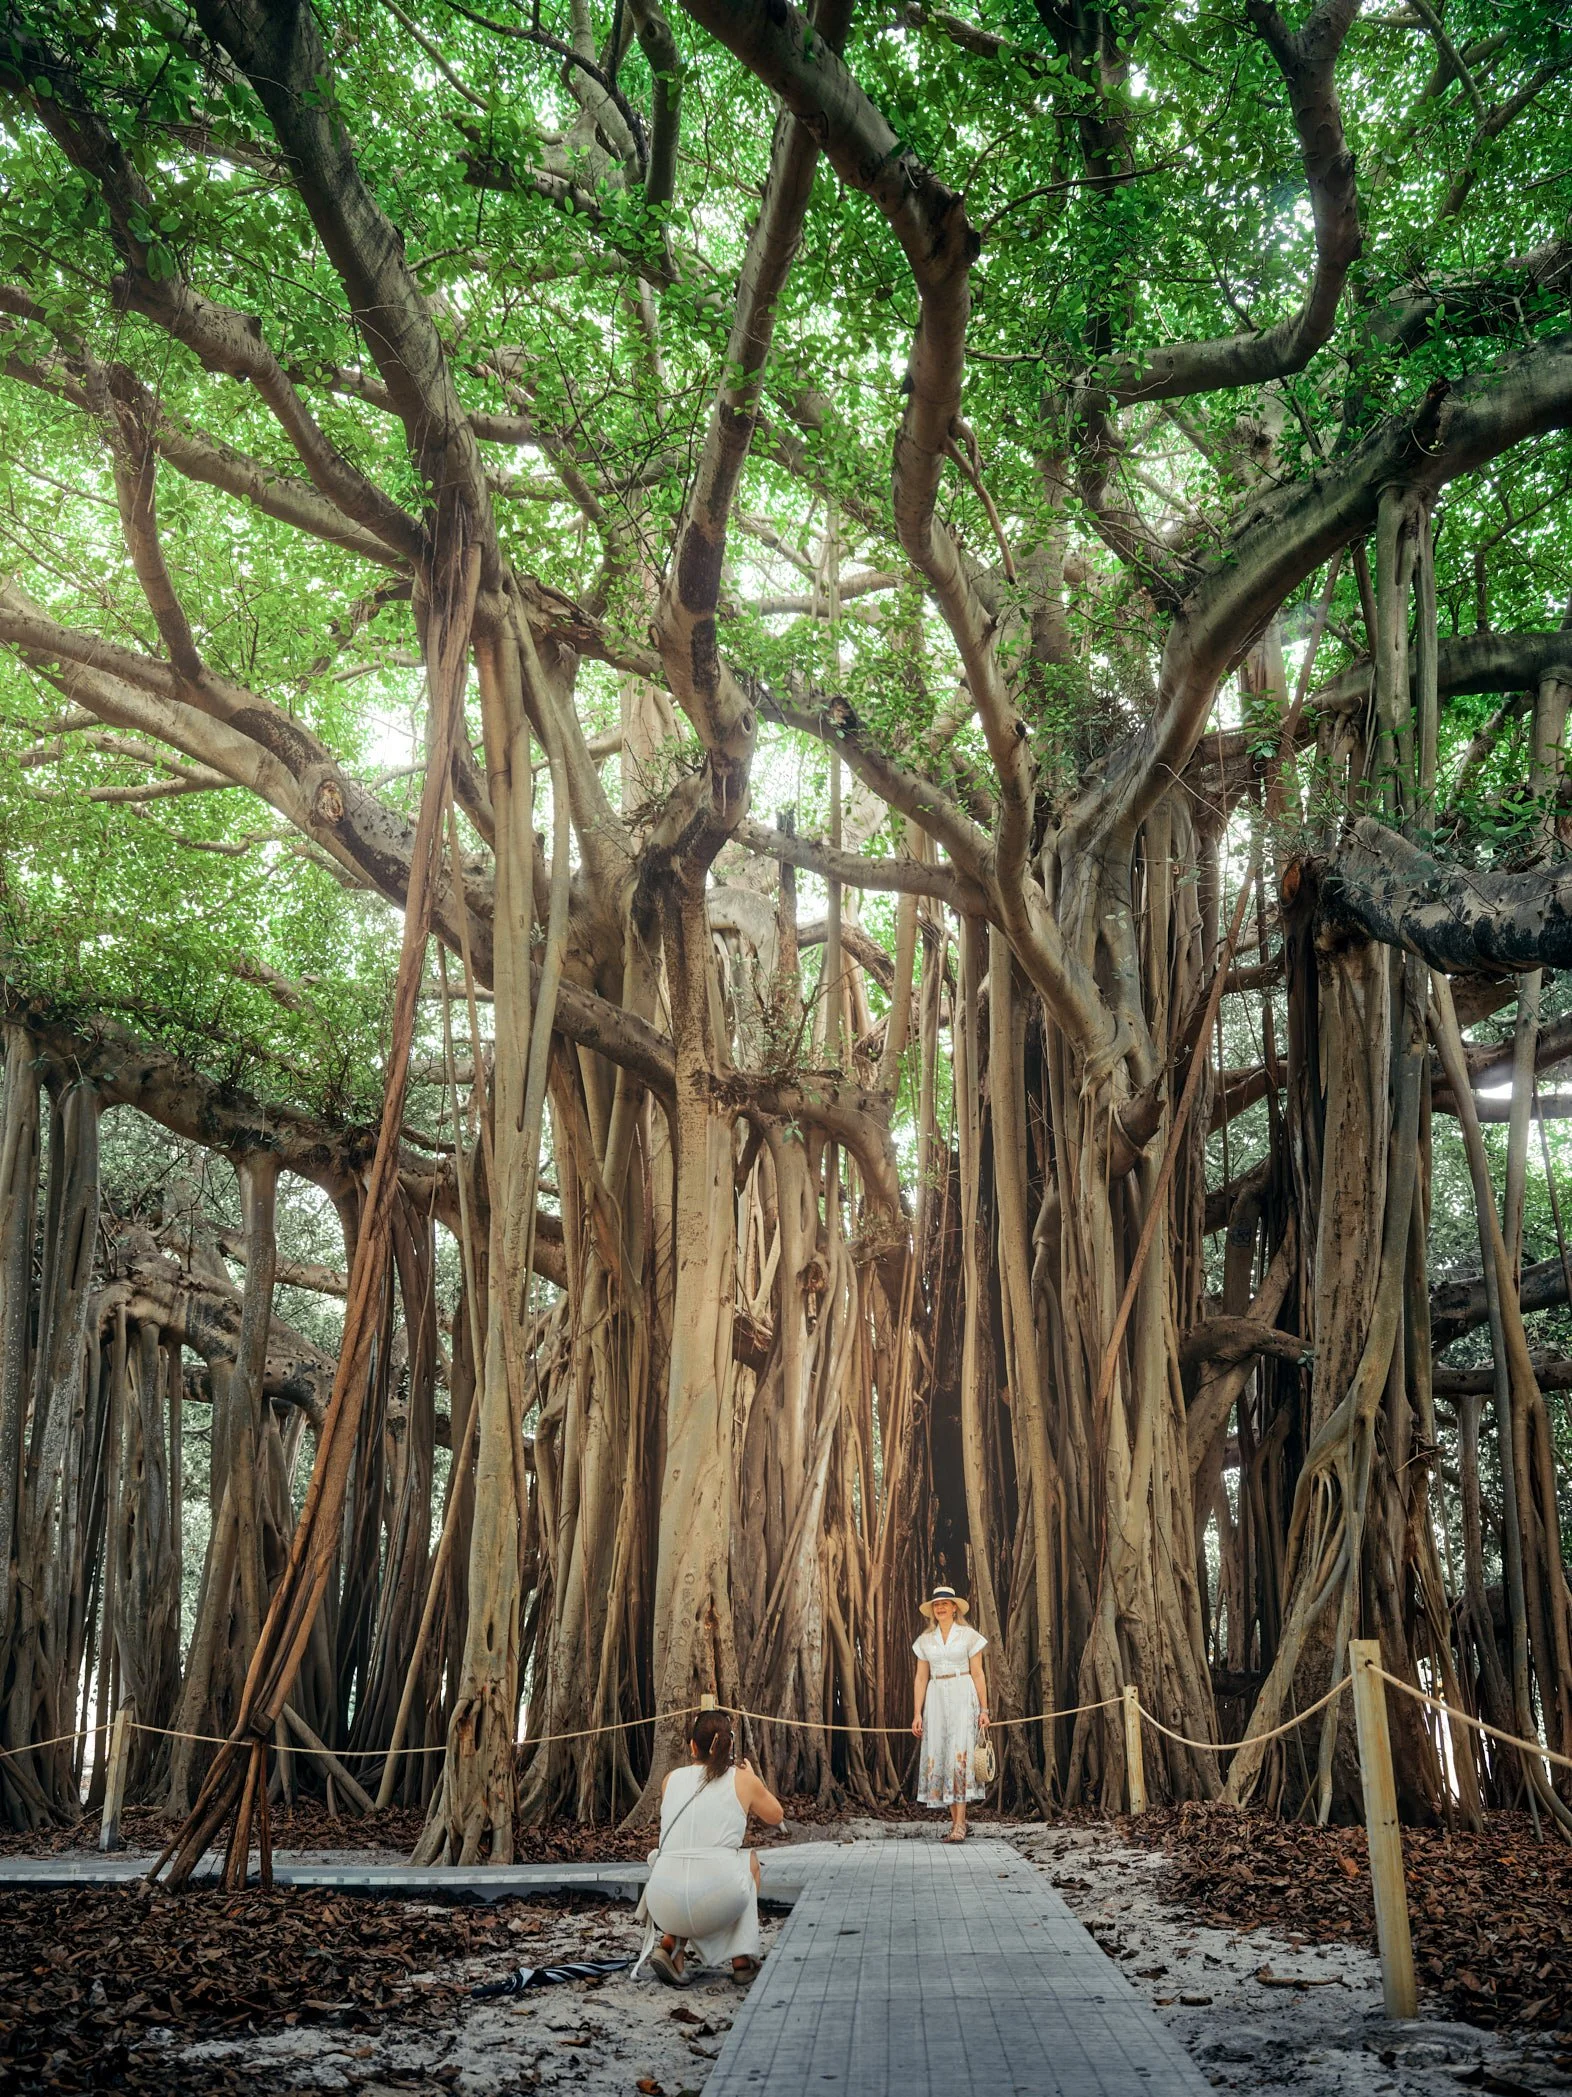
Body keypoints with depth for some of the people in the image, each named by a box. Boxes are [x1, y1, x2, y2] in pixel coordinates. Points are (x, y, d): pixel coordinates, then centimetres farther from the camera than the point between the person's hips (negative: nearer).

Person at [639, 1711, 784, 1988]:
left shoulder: (671, 1780, 15)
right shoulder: (743, 1779, 8)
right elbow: (776, 1816, 27)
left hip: (665, 1906, 2)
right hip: (720, 1899, -2)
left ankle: (671, 1944, 13)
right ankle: (742, 1958, 25)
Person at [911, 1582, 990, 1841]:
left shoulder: (968, 1635, 3)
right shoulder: (925, 1640, 12)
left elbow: (977, 1674, 3)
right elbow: (921, 1678, 12)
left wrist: (984, 1709, -2)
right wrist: (917, 1714, 7)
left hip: (962, 1698, -4)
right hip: (936, 1701, 4)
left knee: (959, 1755, -14)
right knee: (938, 1757, -1)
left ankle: (960, 1824, -17)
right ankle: (956, 1821, 7)